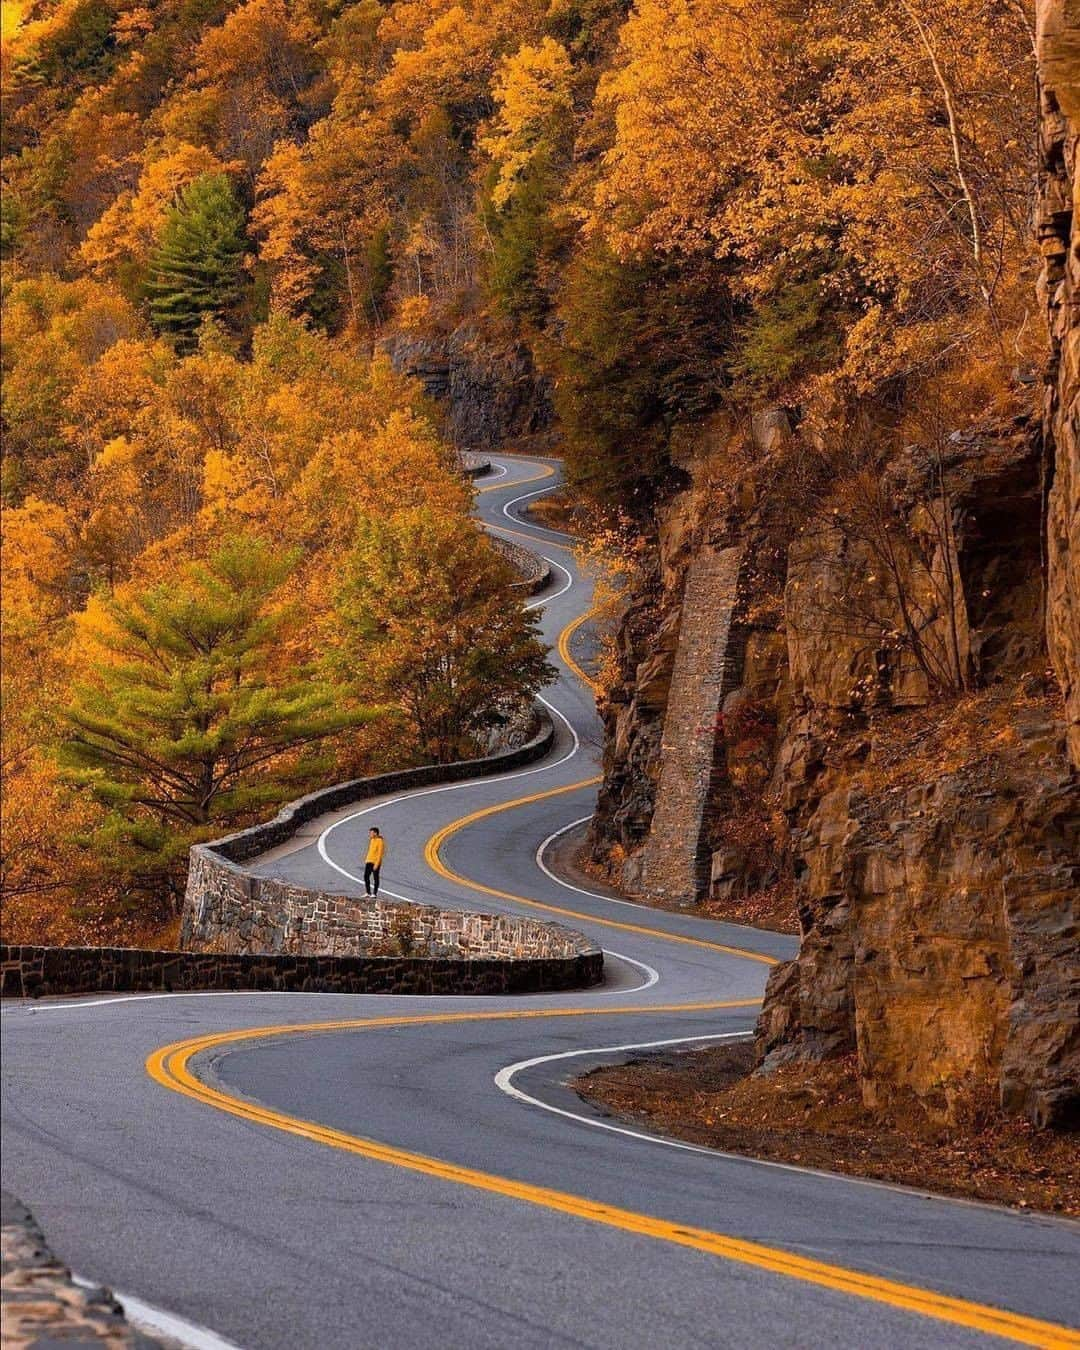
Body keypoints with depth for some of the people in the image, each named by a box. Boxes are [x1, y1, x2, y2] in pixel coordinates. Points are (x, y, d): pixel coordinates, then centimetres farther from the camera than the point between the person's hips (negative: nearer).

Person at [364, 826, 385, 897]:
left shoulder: (380, 841, -13)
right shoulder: (372, 840, 12)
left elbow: (380, 853, -16)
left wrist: (377, 864, -20)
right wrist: (366, 860, 17)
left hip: (375, 862, -8)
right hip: (369, 862, 8)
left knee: (375, 878, 0)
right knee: (366, 876, 4)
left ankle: (374, 893, 6)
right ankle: (368, 893, 11)